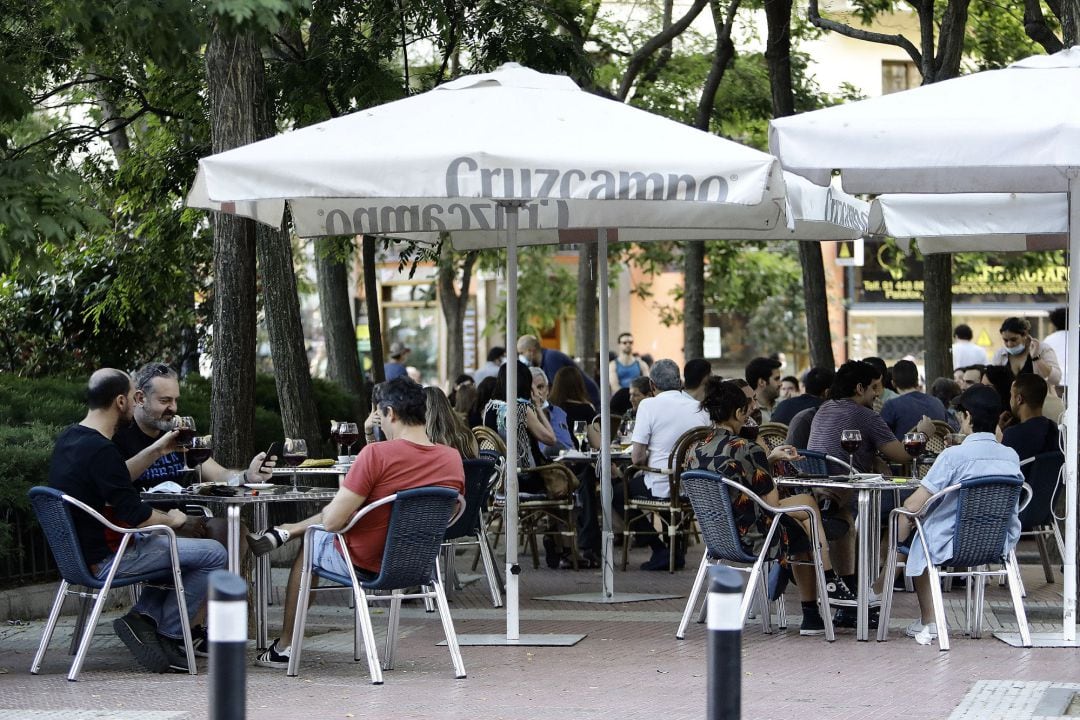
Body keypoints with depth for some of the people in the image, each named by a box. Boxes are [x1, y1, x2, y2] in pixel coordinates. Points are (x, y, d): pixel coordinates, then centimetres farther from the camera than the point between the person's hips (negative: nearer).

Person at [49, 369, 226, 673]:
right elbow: (133, 514, -22)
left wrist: (156, 451, 22)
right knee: (213, 554, -4)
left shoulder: (68, 439, 7)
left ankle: (143, 616, 8)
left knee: (169, 543, 27)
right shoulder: (101, 450, -24)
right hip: (104, 560, -10)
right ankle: (168, 637, 1)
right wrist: (172, 519, -4)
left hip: (79, 553, 10)